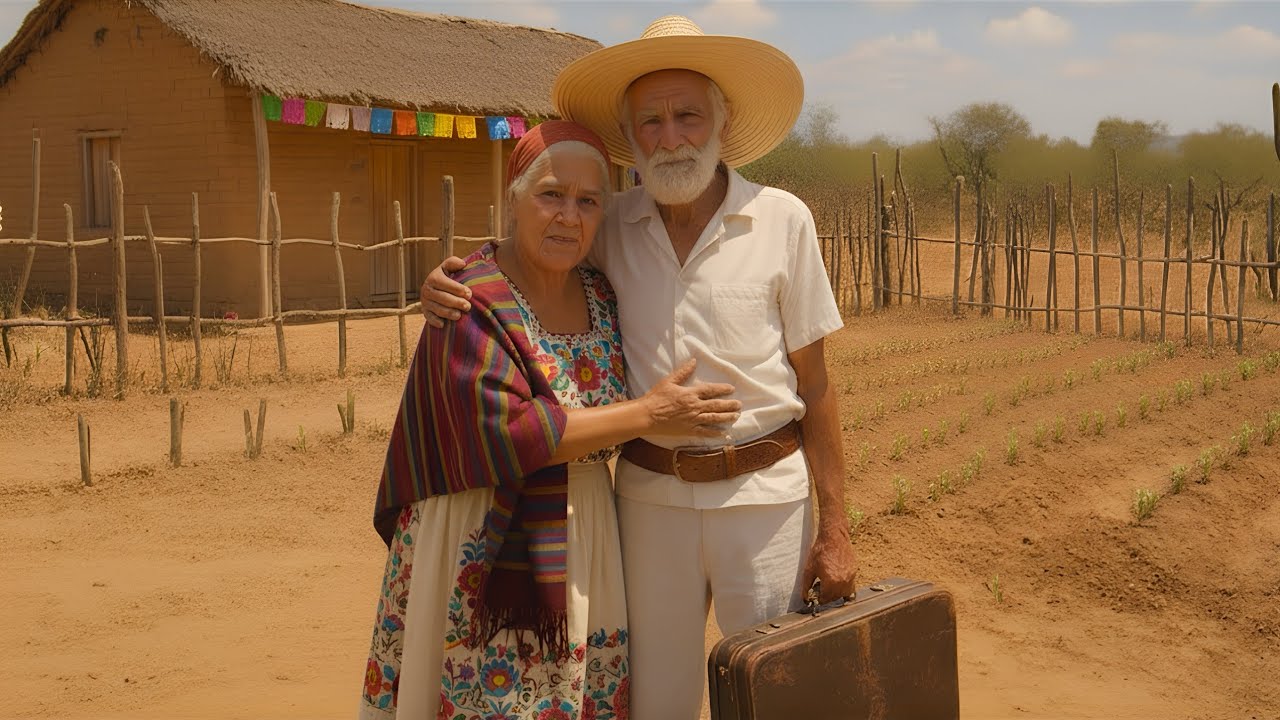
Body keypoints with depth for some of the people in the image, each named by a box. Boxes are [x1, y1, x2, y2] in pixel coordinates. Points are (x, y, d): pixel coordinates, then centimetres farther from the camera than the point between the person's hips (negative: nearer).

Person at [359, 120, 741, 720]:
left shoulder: (603, 295, 6)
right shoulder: (475, 303, -15)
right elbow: (504, 432, -25)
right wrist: (648, 415, -20)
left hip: (580, 549, 6)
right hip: (489, 555, -6)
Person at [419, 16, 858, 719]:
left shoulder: (781, 220, -5)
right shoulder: (613, 227, 1)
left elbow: (814, 384, -3)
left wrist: (834, 528, -3)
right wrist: (449, 283, -7)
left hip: (764, 494, -2)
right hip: (649, 494, 2)